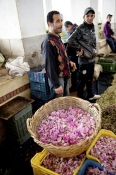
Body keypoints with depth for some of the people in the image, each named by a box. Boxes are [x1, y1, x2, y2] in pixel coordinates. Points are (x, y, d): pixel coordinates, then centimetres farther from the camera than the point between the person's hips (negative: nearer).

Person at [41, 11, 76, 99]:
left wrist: (69, 62, 3)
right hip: (57, 78, -9)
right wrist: (56, 85, -22)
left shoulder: (57, 38, 7)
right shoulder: (48, 42, -22)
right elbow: (49, 66, -24)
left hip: (65, 77, 9)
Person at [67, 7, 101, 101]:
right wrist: (79, 49, -16)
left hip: (92, 58, 8)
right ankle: (80, 98, 19)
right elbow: (70, 41, -25)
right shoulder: (81, 28, -15)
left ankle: (90, 95, 37)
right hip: (84, 60, -8)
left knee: (90, 79, 20)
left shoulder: (92, 27, 9)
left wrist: (94, 53, 11)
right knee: (82, 80, 3)